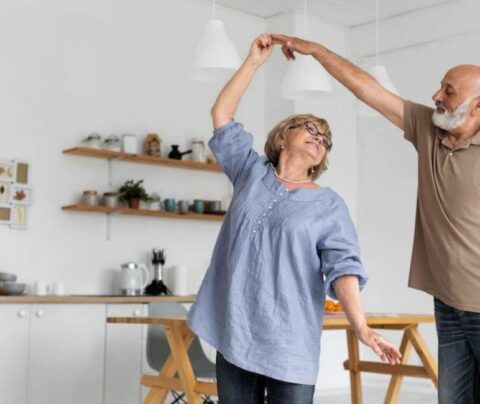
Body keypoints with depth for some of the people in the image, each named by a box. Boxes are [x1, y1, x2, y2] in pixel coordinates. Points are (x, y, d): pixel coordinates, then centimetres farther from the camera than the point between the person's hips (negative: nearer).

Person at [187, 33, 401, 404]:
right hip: (234, 334, 2)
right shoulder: (252, 172, 12)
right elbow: (222, 114, 12)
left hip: (289, 345, -2)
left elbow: (342, 267, -7)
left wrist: (362, 328, -20)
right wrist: (255, 61, 8)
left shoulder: (329, 204, 4)